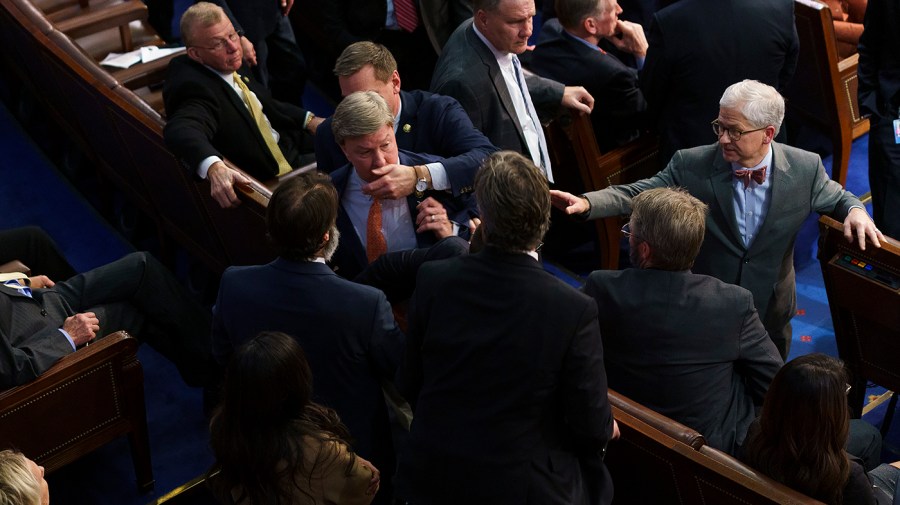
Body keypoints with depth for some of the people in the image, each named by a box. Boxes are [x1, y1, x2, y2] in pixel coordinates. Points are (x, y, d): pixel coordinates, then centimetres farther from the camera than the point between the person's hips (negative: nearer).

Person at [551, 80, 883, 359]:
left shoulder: (805, 169, -13)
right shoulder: (691, 166, -17)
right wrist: (586, 203, -32)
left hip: (770, 316, 1)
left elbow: (835, 198, 5)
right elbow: (635, 195, -15)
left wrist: (854, 209, -18)